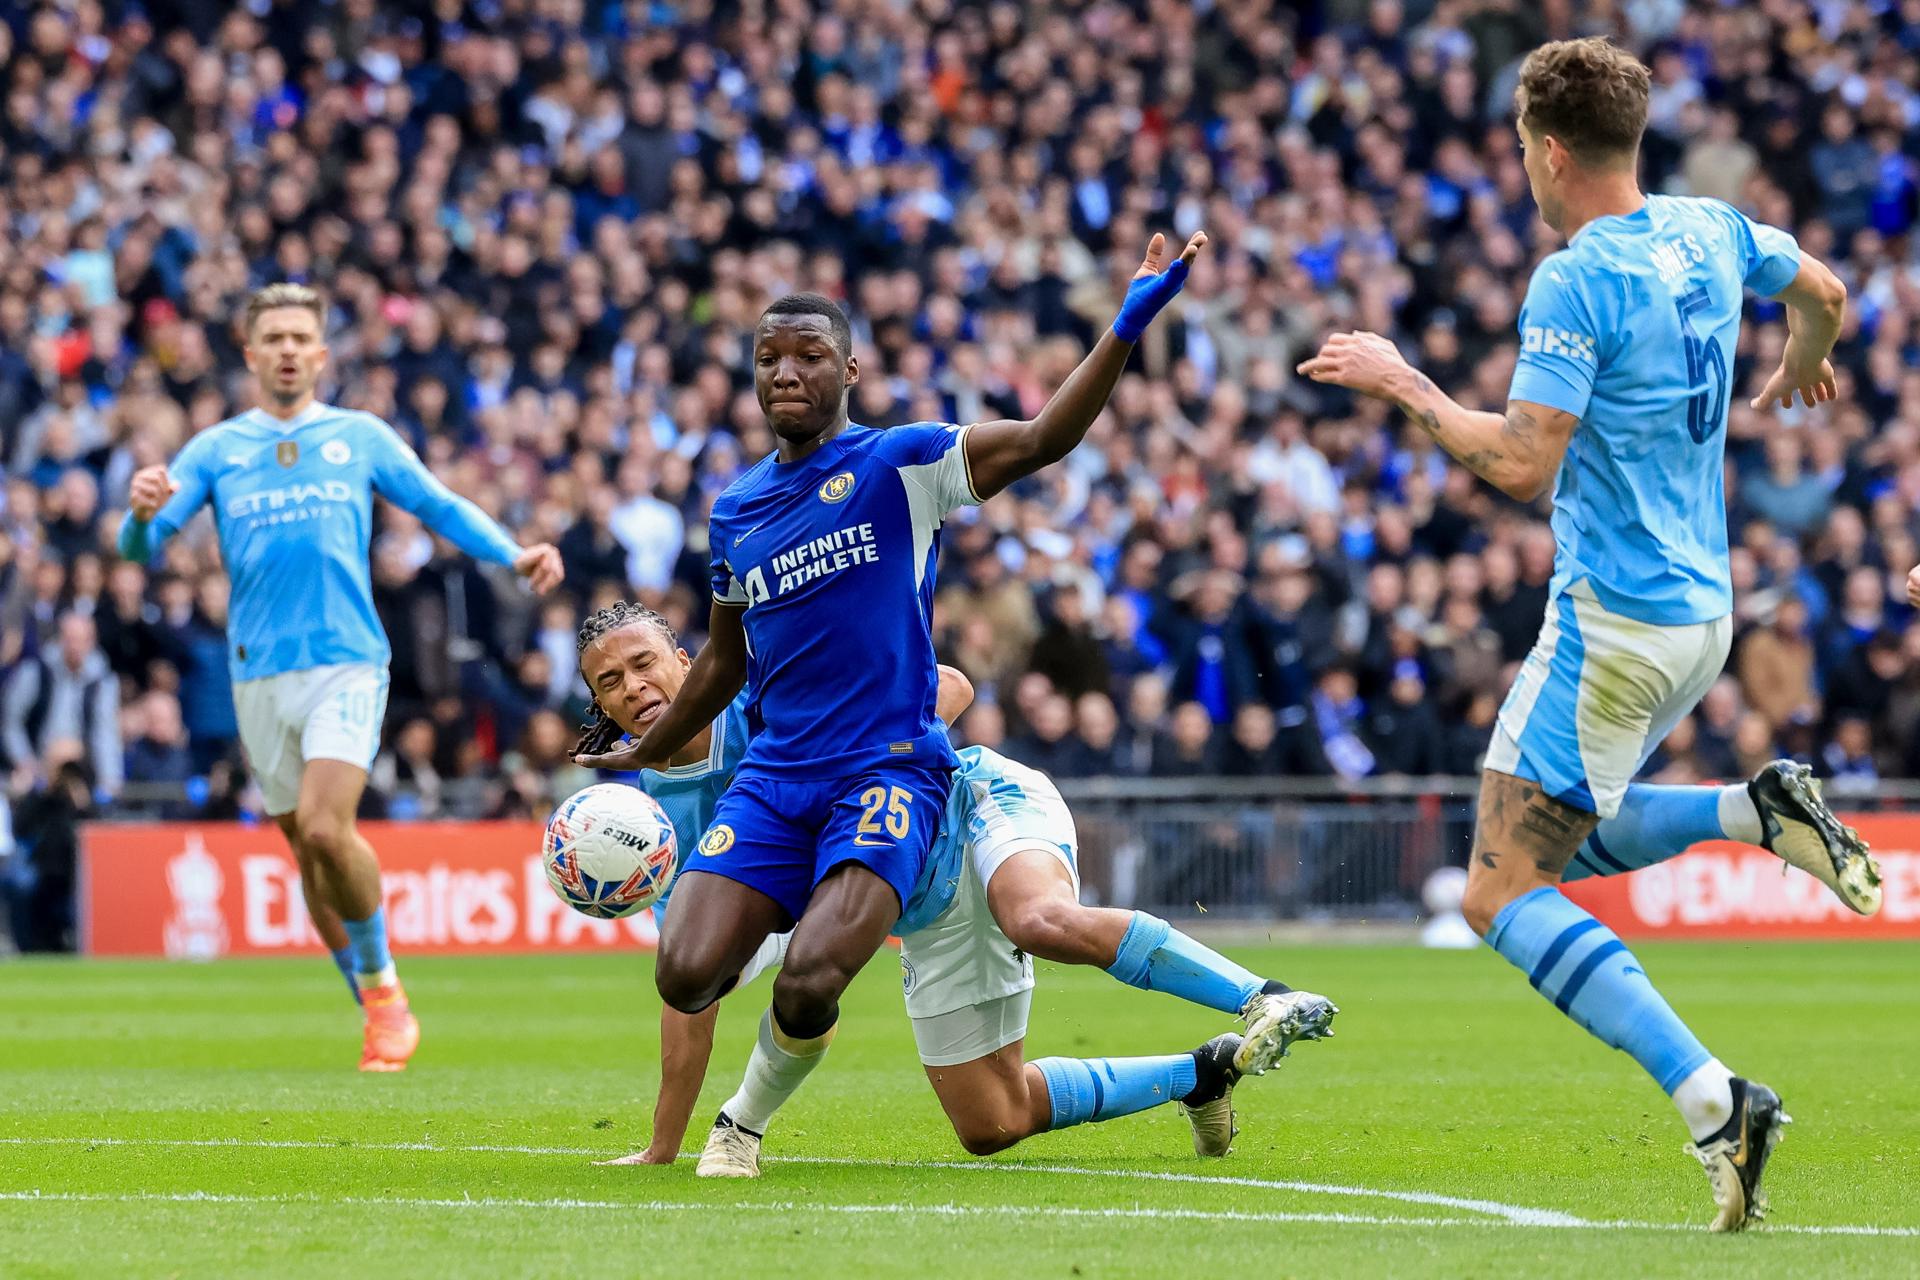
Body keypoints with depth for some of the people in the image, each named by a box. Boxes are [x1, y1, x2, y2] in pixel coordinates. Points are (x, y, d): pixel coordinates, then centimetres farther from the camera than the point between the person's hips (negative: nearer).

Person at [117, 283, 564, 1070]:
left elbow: (441, 506, 9)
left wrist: (514, 555, -9)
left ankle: (382, 983, -2)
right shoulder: (215, 450, 9)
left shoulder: (361, 438, 8)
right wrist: (144, 512, -22)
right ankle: (379, 1011, 19)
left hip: (346, 660, -3)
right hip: (259, 673, 3)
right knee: (307, 849, 5)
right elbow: (142, 545, 3)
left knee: (326, 829, -21)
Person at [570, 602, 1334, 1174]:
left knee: (1045, 923, -40)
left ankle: (1265, 1002, -42)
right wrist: (662, 1149, -1)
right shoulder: (662, 819, -3)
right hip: (931, 917, 6)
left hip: (983, 805, -6)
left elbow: (949, 689, -12)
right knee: (991, 1124, 0)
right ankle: (1201, 1076, 15)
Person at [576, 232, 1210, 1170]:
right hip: (773, 776, 5)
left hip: (887, 769, -4)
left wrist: (1127, 328, -27)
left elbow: (1040, 439, -15)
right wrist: (641, 756, 32)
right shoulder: (734, 510, 15)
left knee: (809, 984, -23)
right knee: (685, 976, -14)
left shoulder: (899, 464, -1)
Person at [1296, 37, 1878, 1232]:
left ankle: (1715, 1099, -21)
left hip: (1613, 623, -9)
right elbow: (1822, 290, 26)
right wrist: (1799, 371, 48)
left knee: (1504, 892, -7)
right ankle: (1761, 810, 3)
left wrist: (1403, 382, -11)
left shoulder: (1574, 284, -18)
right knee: (1571, 840, 27)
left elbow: (1522, 464, -24)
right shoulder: (1712, 232, 7)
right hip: (1702, 609, 9)